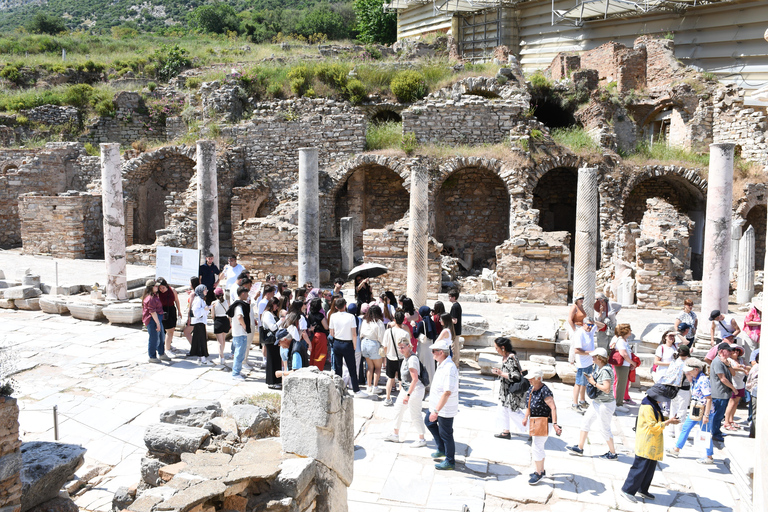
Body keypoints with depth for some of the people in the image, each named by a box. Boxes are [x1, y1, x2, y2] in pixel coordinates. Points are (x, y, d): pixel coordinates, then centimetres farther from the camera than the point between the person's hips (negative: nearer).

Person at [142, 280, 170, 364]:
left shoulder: (154, 296, 14)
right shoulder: (150, 298, -20)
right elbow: (152, 312, -22)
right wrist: (157, 323, -22)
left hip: (158, 319, 11)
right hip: (152, 320, -11)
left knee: (161, 337, 18)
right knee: (154, 338, -1)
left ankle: (161, 354, 31)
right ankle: (152, 357, 10)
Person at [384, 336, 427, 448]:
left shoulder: (412, 359, -24)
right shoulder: (405, 358, 6)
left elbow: (415, 379, -27)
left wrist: (408, 395, -28)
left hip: (415, 390, -10)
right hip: (406, 388, 10)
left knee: (415, 415, 0)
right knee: (398, 410, 18)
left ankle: (422, 440, 15)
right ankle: (395, 435, 33)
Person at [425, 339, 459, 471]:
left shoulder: (449, 368, -30)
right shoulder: (441, 363, 2)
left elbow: (447, 392, -33)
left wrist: (436, 411, -32)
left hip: (445, 409, -10)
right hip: (437, 405, 10)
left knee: (445, 434, 4)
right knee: (429, 422, 26)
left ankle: (450, 462, 22)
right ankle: (441, 449, 39)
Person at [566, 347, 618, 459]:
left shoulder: (606, 370, -25)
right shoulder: (598, 367, 4)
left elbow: (607, 389, -31)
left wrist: (593, 383, -22)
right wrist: (590, 378, 1)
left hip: (606, 404, -10)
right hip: (597, 403, 10)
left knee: (605, 429, 4)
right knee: (586, 422, 13)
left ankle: (613, 454, 22)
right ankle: (580, 448, 23)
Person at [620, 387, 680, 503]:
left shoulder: (653, 406, 13)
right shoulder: (648, 408, -20)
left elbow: (658, 422, 20)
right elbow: (654, 426, -21)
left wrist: (669, 420, 5)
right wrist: (668, 422, -17)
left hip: (652, 446, 10)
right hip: (646, 445, -10)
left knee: (650, 468, 16)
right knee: (640, 468, -5)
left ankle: (642, 490, 27)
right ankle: (627, 490, 3)